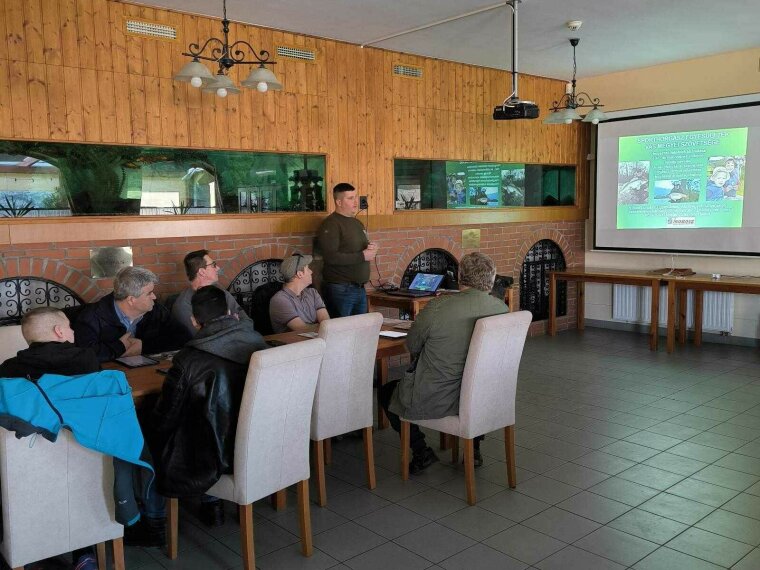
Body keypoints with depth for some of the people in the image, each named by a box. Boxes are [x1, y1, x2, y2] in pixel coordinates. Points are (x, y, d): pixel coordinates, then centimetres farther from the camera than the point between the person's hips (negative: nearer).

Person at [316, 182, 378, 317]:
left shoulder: (357, 223, 16)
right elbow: (330, 257, -22)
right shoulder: (330, 224, -11)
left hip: (360, 288, 8)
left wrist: (372, 249, 2)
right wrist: (362, 256, -17)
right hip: (340, 290, -8)